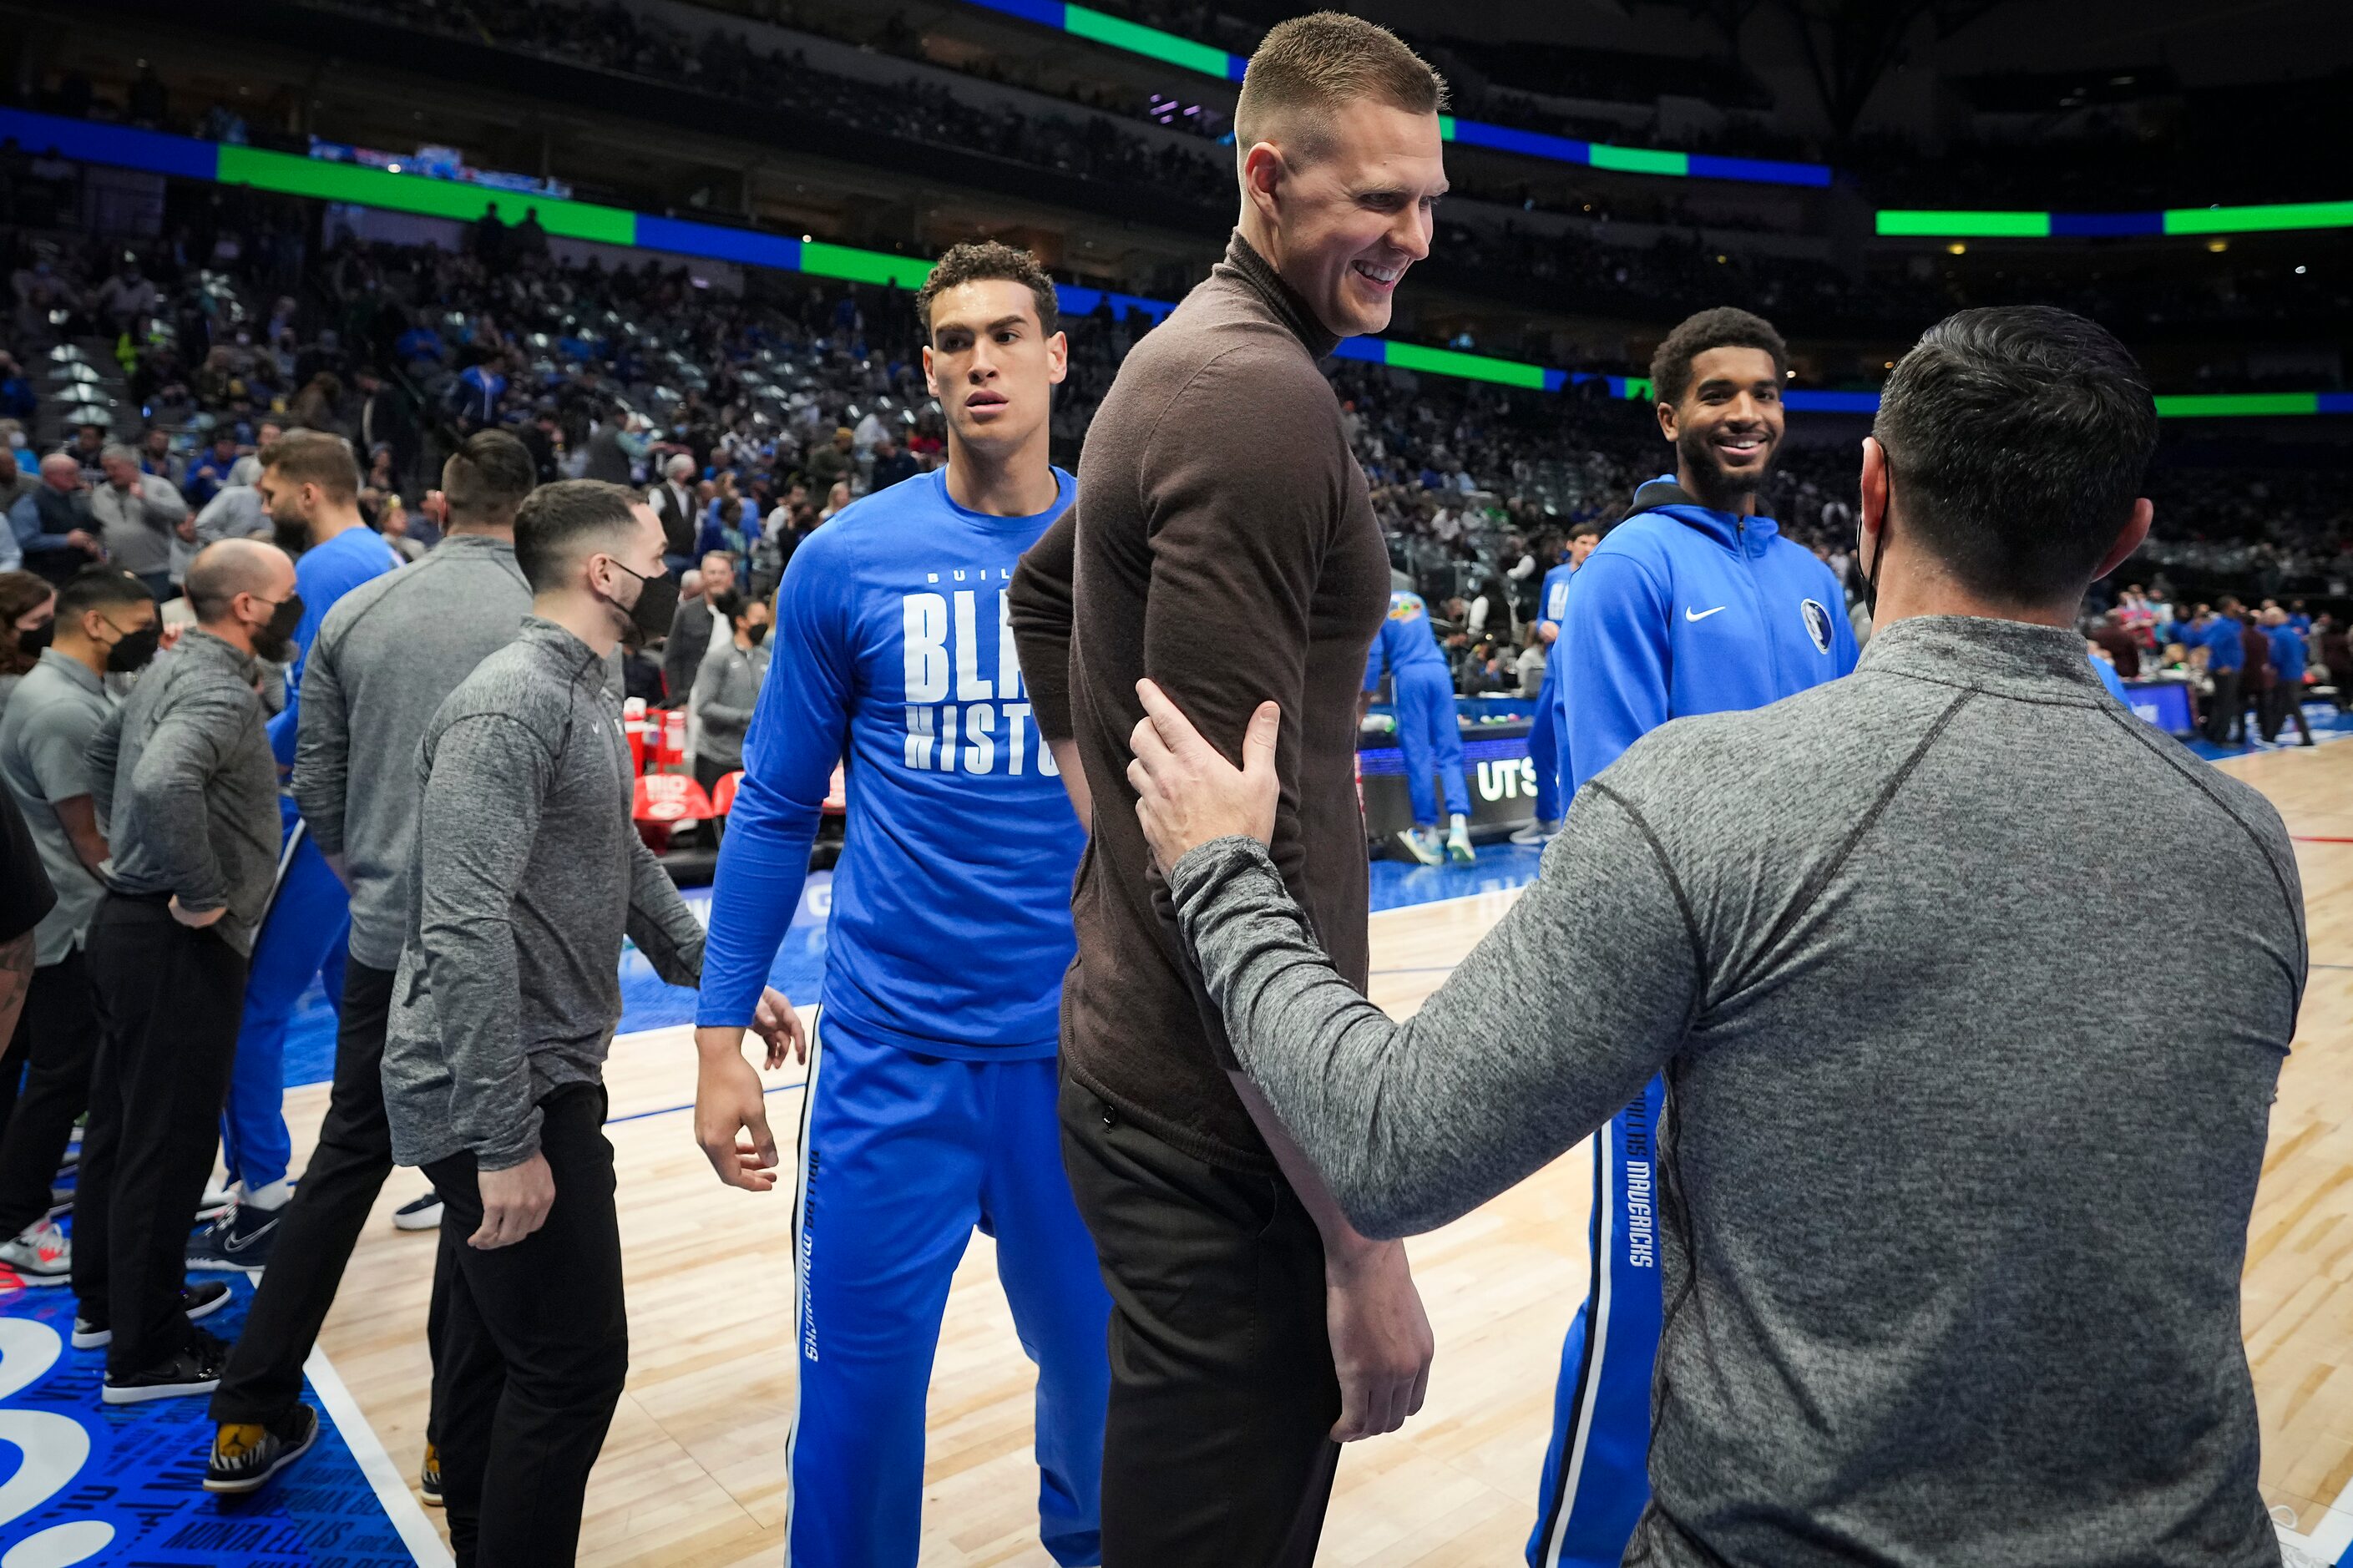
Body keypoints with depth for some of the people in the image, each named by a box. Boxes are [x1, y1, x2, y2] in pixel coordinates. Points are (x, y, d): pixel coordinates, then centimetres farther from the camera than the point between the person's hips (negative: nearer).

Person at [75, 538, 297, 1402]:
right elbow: (164, 784, -38)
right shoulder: (220, 690, -20)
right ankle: (148, 1352, 11)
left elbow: (104, 752, 27)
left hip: (130, 922, 10)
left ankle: (107, 1300, 36)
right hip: (178, 945, -10)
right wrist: (202, 895, -26)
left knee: (121, 1126, 20)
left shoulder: (175, 668, 11)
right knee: (168, 1144, 0)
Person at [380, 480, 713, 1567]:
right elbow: (466, 933, -26)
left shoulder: (583, 694, 11)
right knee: (574, 1359, -1)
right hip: (501, 1098, -10)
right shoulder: (511, 705, -20)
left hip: (543, 1077, 10)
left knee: (490, 1343, 19)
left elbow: (625, 865, 22)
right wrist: (509, 1140, -26)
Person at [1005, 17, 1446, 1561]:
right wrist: (1360, 1240, -20)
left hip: (1146, 1068, 10)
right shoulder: (1266, 393, -19)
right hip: (1226, 1128, -10)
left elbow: (1045, 593, 27)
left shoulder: (1189, 356, 12)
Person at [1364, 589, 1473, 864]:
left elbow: (1374, 654, 0)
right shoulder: (1415, 599, 23)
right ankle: (1458, 824, -15)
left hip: (1408, 676, -4)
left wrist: (1367, 695, 6)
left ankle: (1430, 835, 0)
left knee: (1418, 756, -1)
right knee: (1450, 753, 1)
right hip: (1438, 670, 4)